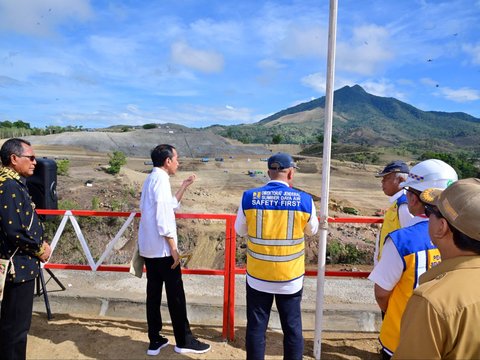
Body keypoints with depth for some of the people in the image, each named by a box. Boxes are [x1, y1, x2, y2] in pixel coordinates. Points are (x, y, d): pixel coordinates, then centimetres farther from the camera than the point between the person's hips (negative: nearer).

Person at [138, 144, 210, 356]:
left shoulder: (151, 178, 14)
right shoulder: (161, 179, -15)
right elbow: (162, 217, -21)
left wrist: (184, 187, 20)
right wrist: (173, 248, -17)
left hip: (148, 247, 9)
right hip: (162, 248, -9)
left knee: (153, 292, 13)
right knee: (175, 294, 2)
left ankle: (155, 341, 22)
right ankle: (184, 341, 15)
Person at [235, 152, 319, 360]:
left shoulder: (249, 197, -11)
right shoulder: (304, 200, -12)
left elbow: (240, 230, 4)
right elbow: (312, 230, 7)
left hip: (258, 276, 0)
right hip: (291, 277, 0)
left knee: (256, 327, 15)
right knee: (292, 328, 18)